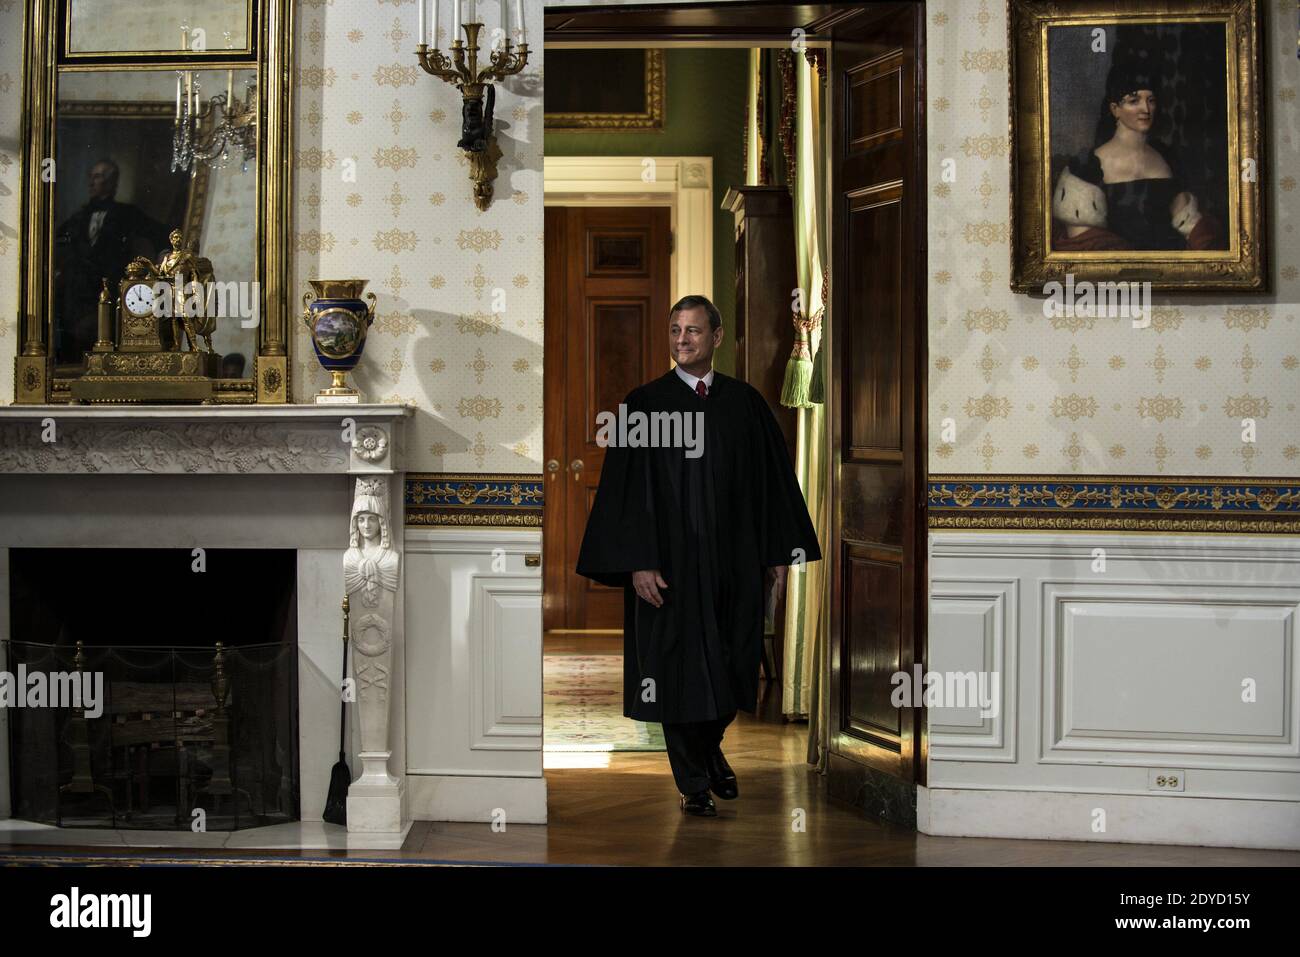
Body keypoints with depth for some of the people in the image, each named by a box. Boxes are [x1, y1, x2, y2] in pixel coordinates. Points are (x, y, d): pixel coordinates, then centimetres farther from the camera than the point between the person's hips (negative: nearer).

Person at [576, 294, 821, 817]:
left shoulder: (745, 402, 4)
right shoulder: (644, 402, -3)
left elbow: (773, 479, 8)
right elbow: (627, 487, -6)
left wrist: (779, 554, 5)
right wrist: (638, 563, -13)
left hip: (735, 560, 2)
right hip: (671, 561, -2)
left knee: (730, 664, 10)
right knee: (679, 669, 4)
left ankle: (711, 747, 38)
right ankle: (693, 782, 20)